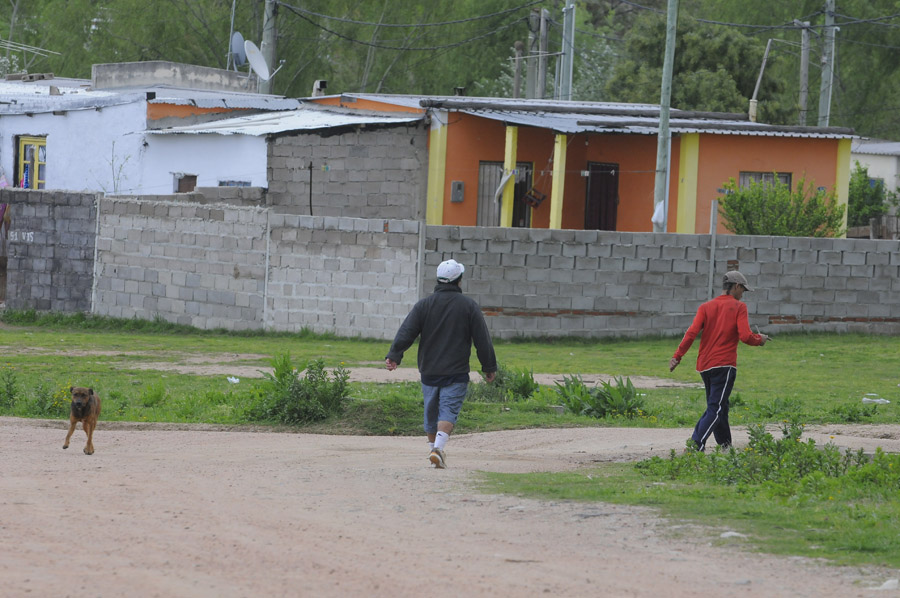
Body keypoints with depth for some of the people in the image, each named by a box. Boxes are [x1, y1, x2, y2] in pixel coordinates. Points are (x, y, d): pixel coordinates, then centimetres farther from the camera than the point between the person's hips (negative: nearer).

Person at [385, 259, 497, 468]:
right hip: (456, 373, -3)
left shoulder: (424, 304, 3)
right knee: (448, 411, -8)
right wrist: (489, 367, 8)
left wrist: (394, 356, -9)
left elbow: (406, 332, -6)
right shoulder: (469, 305, -1)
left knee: (431, 412, 16)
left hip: (429, 371, 3)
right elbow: (482, 339, 0)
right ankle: (438, 448, -27)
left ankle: (434, 449, 27)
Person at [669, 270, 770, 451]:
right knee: (716, 409, -9)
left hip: (704, 365, 6)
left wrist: (678, 355, -4)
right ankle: (696, 445, -25)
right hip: (724, 365, -6)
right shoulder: (739, 307, -2)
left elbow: (692, 332, -2)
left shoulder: (706, 307, 10)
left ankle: (725, 445, 26)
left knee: (716, 408, 19)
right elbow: (745, 336, -11)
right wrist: (759, 340, 9)